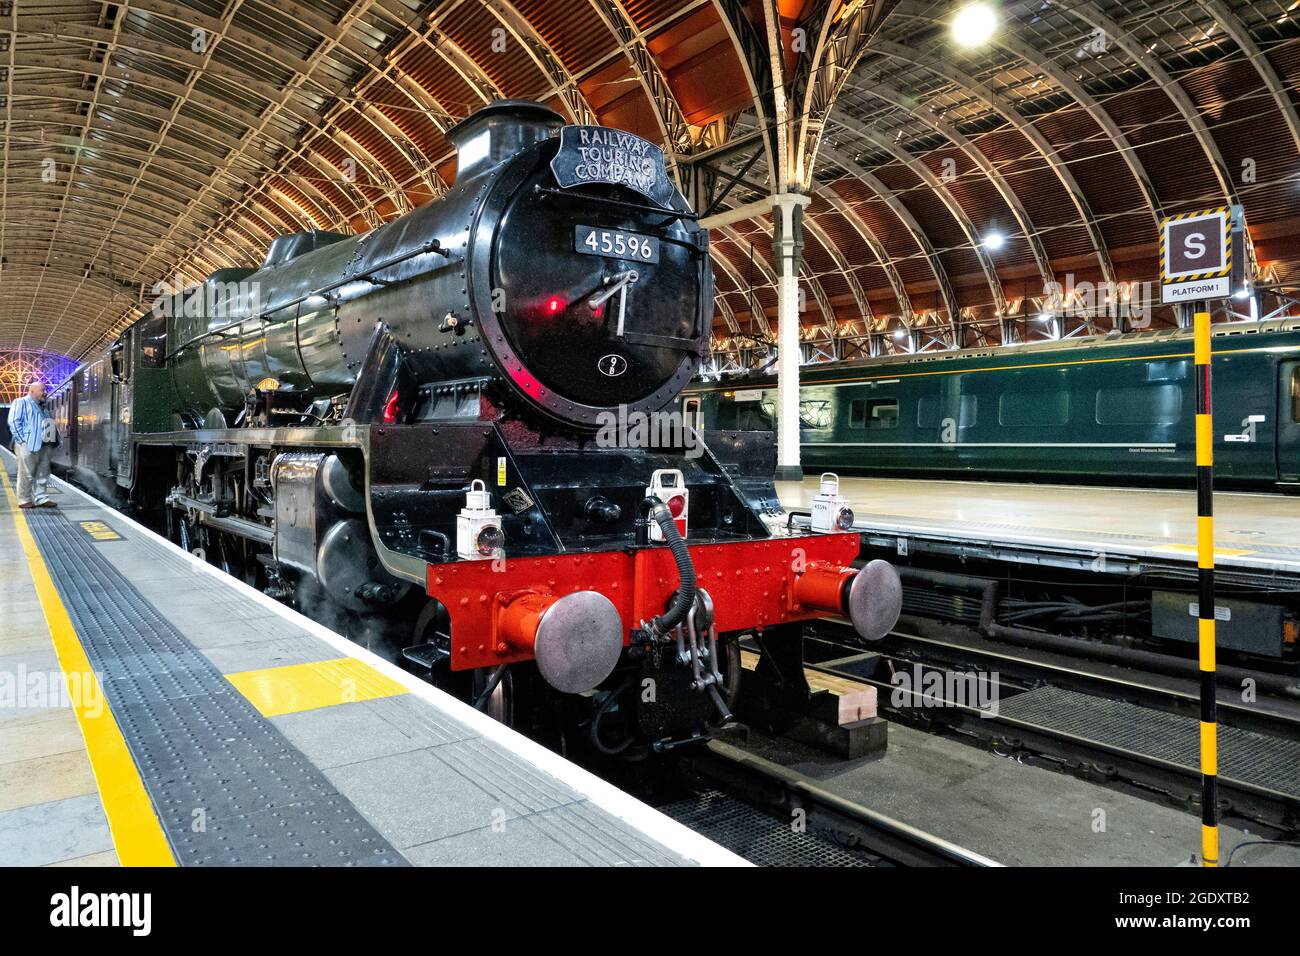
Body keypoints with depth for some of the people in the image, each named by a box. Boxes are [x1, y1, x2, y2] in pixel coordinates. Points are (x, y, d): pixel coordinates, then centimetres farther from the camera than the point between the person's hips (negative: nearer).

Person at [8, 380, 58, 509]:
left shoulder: (41, 407, 21)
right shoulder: (21, 403, -2)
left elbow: (48, 424, 24)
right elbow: (14, 422, -10)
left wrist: (52, 439, 9)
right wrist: (22, 440, -15)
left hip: (43, 445, 8)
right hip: (27, 446, -7)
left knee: (43, 474, 8)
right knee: (26, 474, -2)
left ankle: (41, 498, 12)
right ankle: (24, 500, 4)